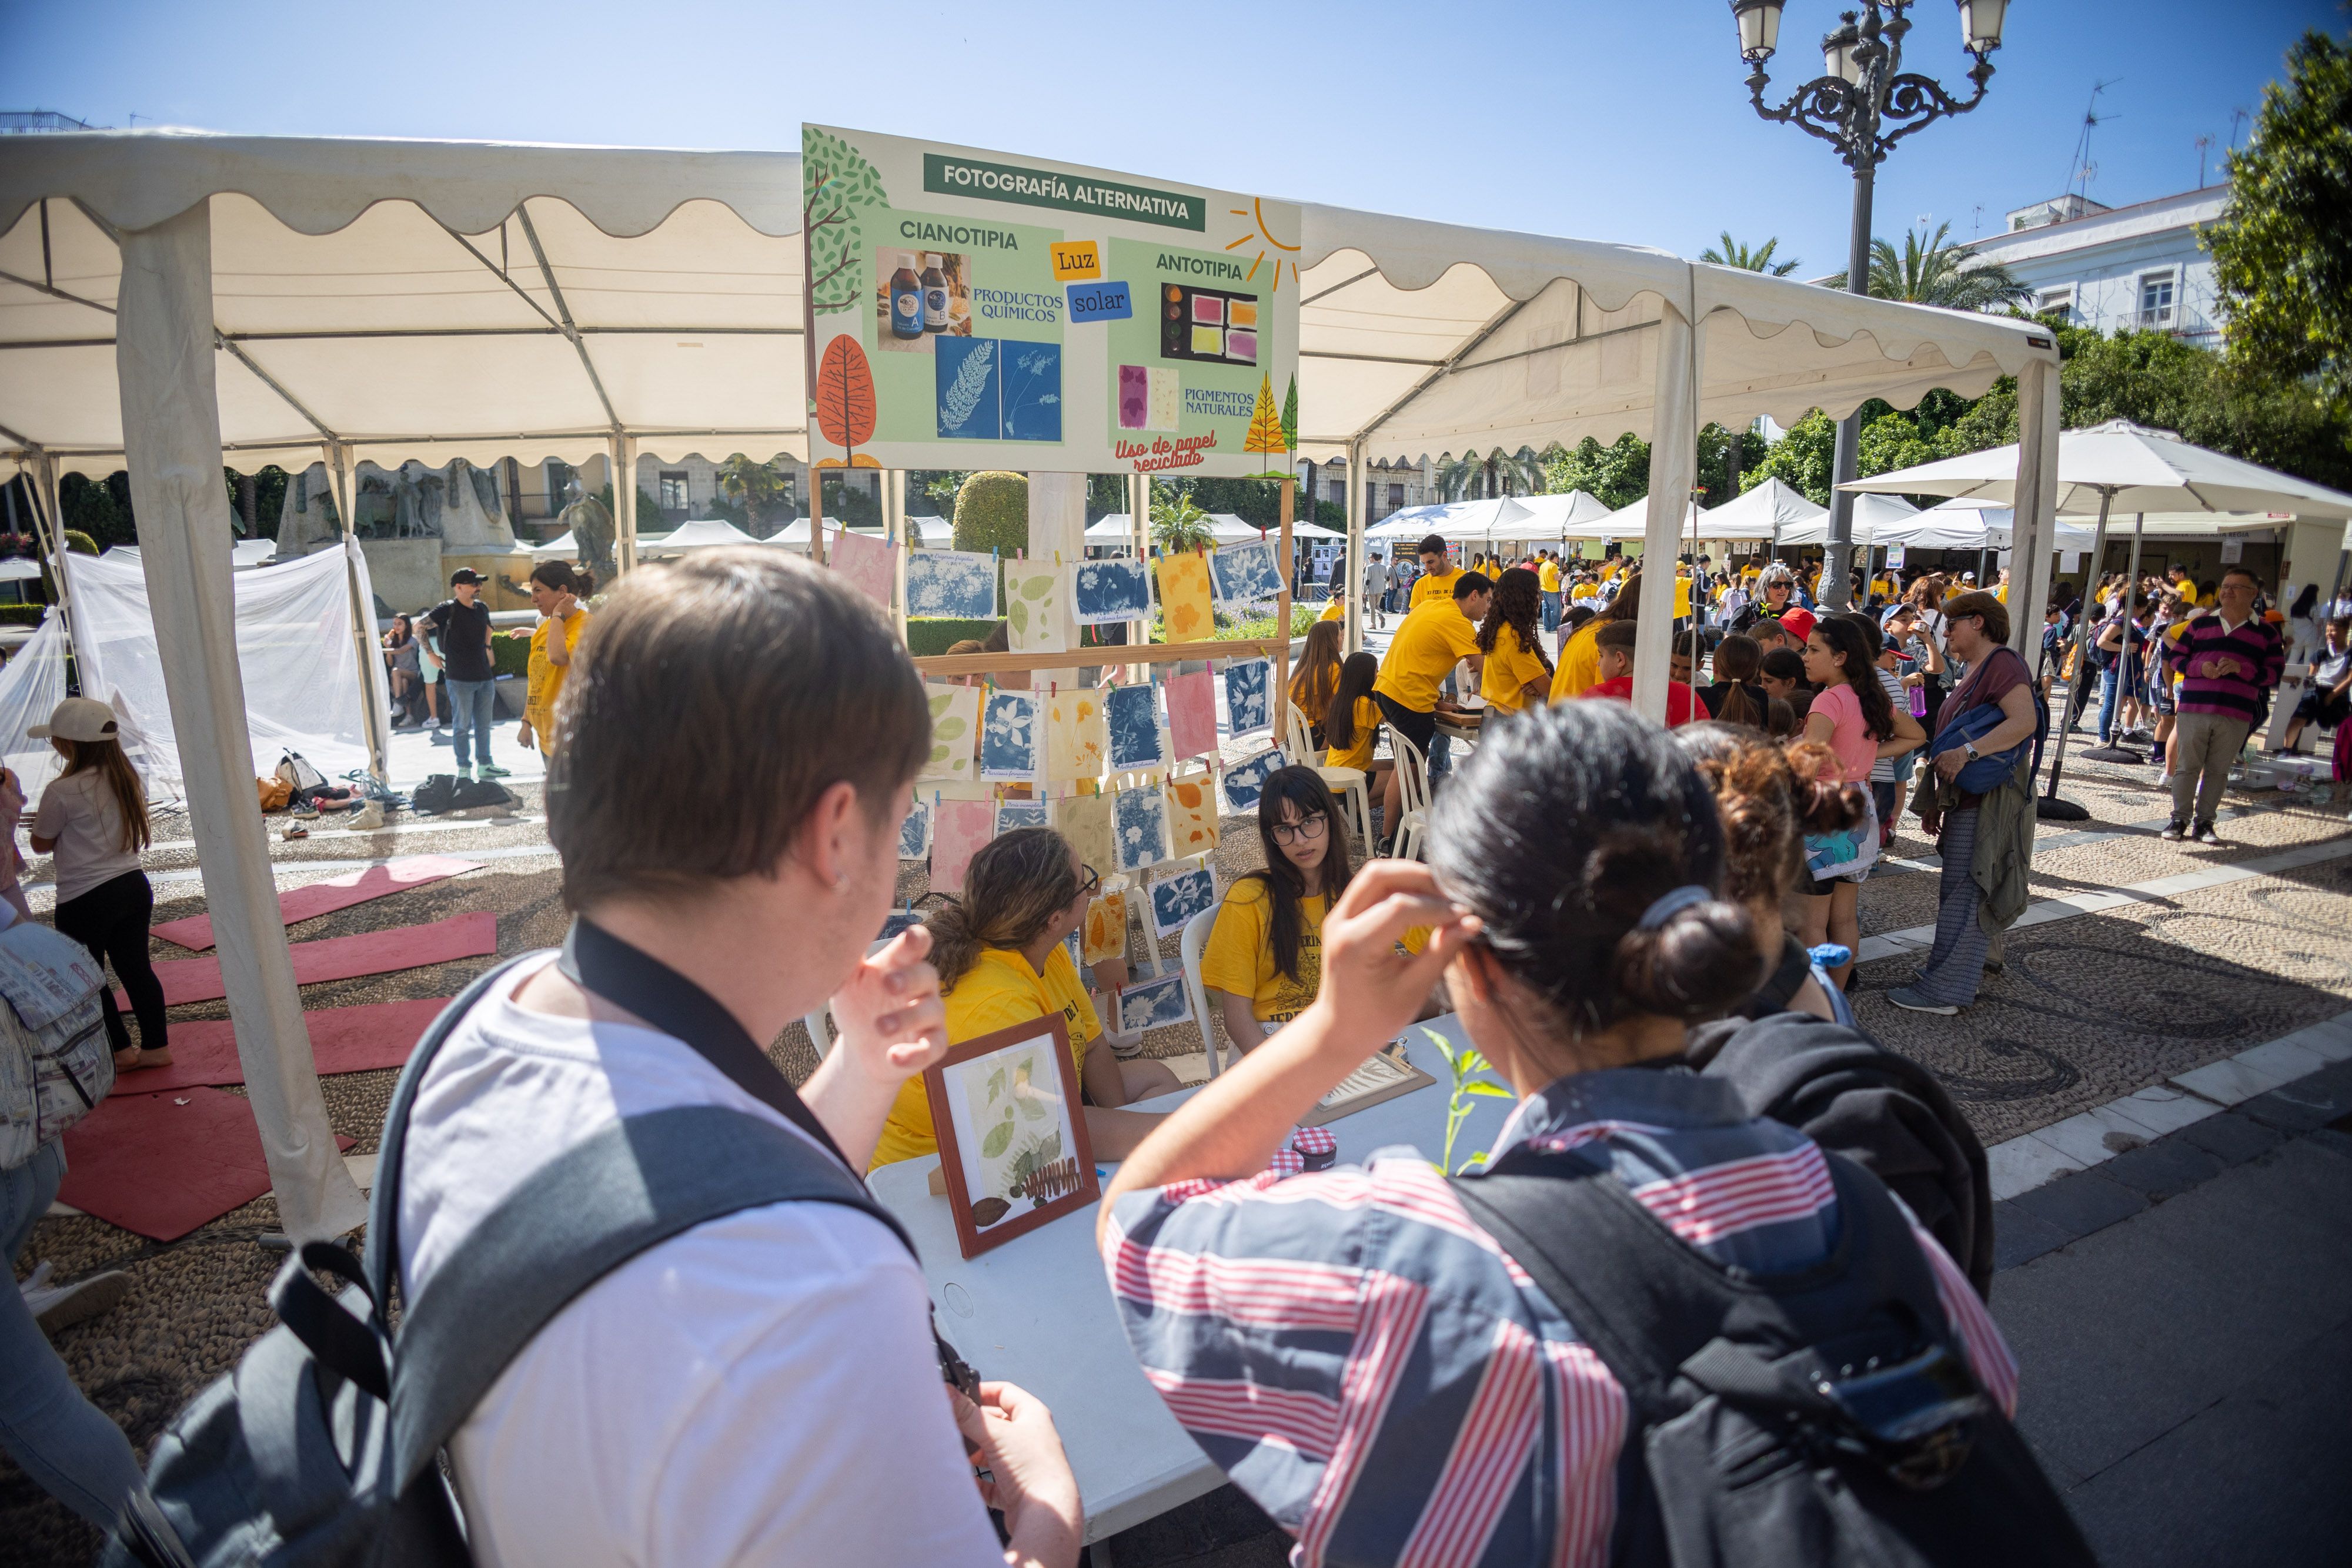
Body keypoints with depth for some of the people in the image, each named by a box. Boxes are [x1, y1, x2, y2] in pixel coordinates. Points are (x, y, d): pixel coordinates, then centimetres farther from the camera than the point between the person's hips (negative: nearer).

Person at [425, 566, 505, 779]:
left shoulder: (482, 608, 9)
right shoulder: (448, 609, -10)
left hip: (485, 677, 6)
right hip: (460, 679, -6)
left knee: (483, 725, 13)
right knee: (462, 726, 2)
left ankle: (484, 764, 23)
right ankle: (464, 768, 11)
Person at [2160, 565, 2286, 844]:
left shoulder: (2266, 632, 7)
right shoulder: (2201, 623, 9)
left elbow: (2275, 672, 3)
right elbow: (2175, 655, 10)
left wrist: (2241, 668, -15)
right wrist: (2199, 667, -10)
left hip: (2236, 715, 0)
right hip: (2193, 708, 0)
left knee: (2218, 770, 6)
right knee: (2187, 766, 4)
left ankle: (2204, 822, 14)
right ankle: (2179, 819, 12)